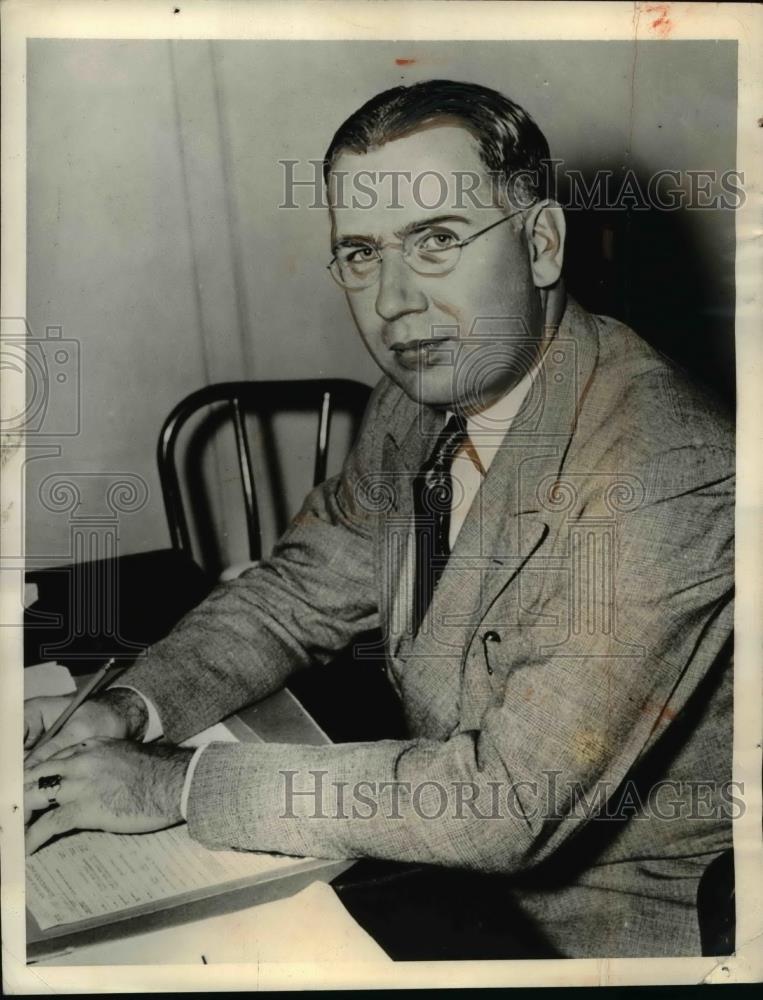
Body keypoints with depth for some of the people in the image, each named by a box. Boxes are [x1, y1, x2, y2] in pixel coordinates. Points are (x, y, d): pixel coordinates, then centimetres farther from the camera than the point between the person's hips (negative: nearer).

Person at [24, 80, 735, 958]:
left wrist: (175, 783, -26)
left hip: (597, 923, -6)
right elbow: (301, 589, 5)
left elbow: (512, 799, -31)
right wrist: (129, 711, -12)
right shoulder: (421, 396, -5)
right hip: (451, 847, 6)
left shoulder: (669, 475, -30)